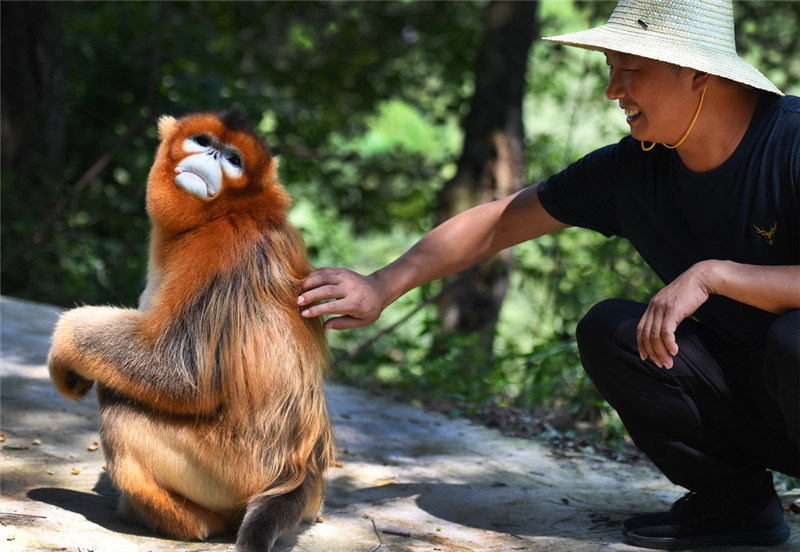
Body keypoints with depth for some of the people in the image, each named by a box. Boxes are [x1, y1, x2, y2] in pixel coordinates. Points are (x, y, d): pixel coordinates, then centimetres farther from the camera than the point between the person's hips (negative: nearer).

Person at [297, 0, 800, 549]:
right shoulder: (633, 166, -4)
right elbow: (496, 223, 2)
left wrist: (712, 274, -34)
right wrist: (382, 286, -5)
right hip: (738, 392, 6)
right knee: (607, 329, -12)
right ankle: (735, 500, 1)